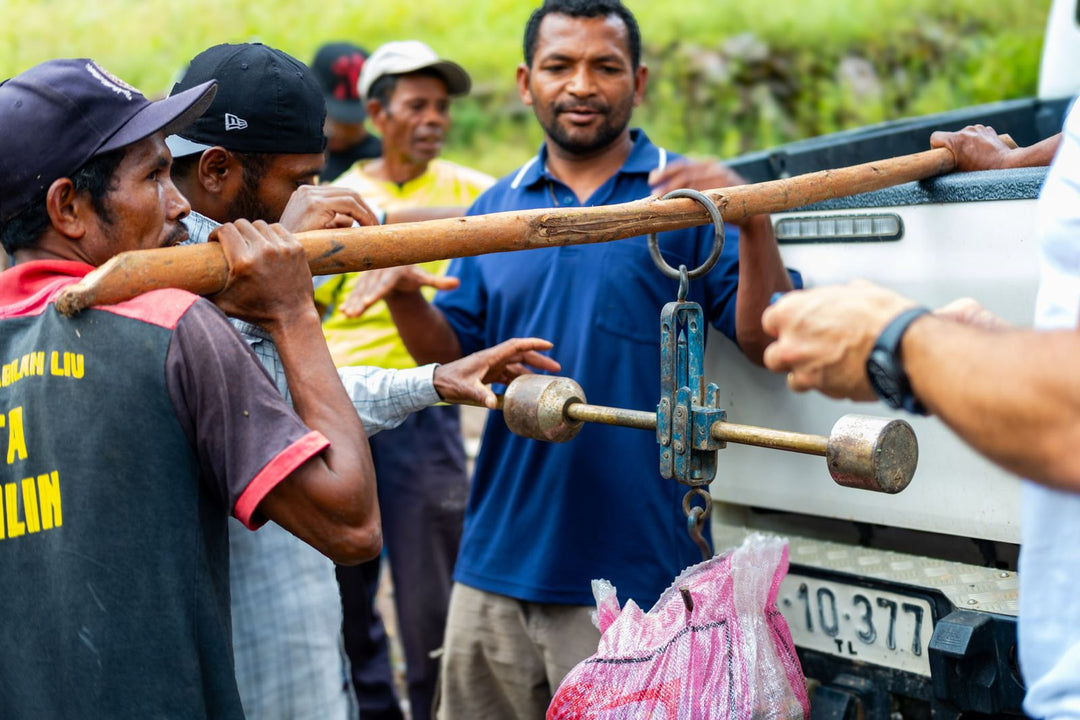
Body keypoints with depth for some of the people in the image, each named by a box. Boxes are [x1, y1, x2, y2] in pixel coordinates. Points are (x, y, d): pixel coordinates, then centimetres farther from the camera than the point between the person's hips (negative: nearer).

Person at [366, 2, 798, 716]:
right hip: (497, 562, 4)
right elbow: (453, 358, 10)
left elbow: (766, 343, -9)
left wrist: (754, 226, -24)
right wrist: (405, 297, -10)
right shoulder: (494, 210, 11)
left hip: (630, 573, -4)